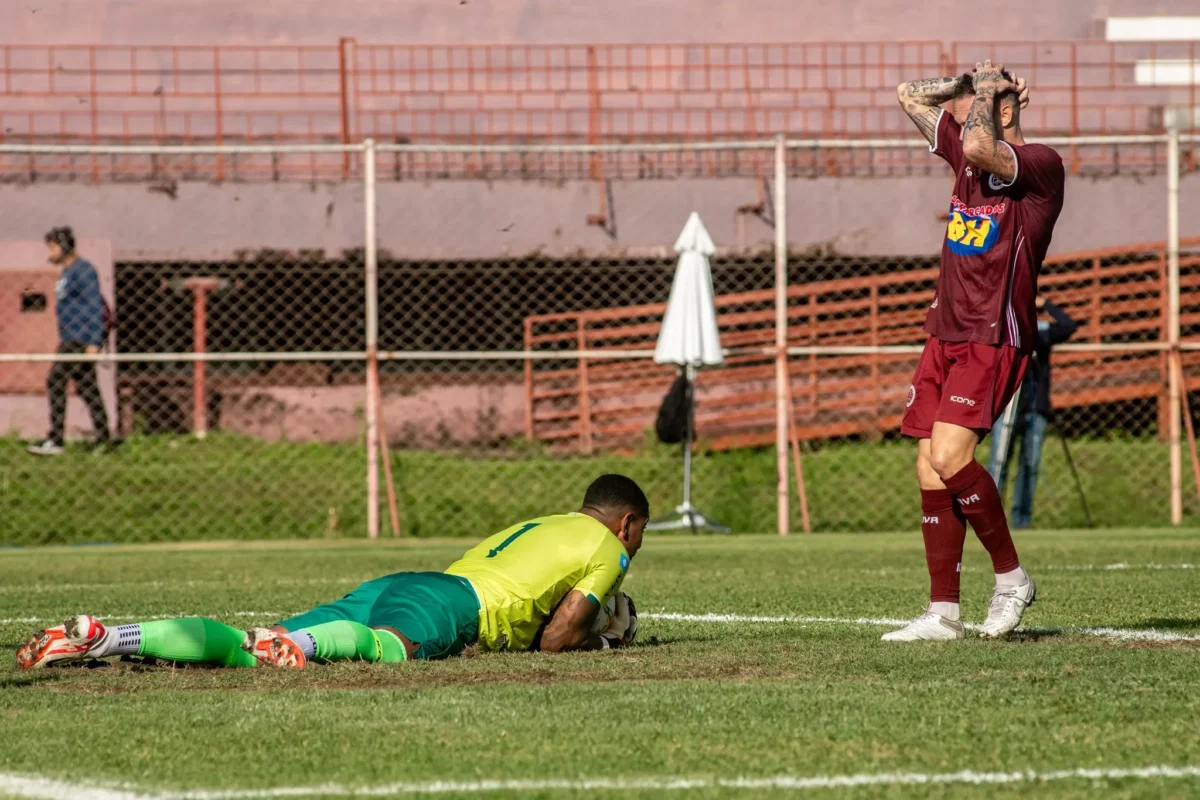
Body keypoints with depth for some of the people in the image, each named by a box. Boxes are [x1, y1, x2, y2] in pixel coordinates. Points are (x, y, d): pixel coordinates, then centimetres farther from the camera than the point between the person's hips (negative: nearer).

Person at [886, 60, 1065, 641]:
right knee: (929, 468, 2)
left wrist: (987, 90, -13)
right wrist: (969, 85, 12)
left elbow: (980, 148, -30)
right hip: (945, 334, 8)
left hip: (994, 339, -8)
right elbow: (910, 96, 24)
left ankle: (1011, 576, -3)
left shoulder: (1040, 165, -10)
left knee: (949, 457, -20)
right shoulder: (963, 154, 13)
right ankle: (943, 612, 4)